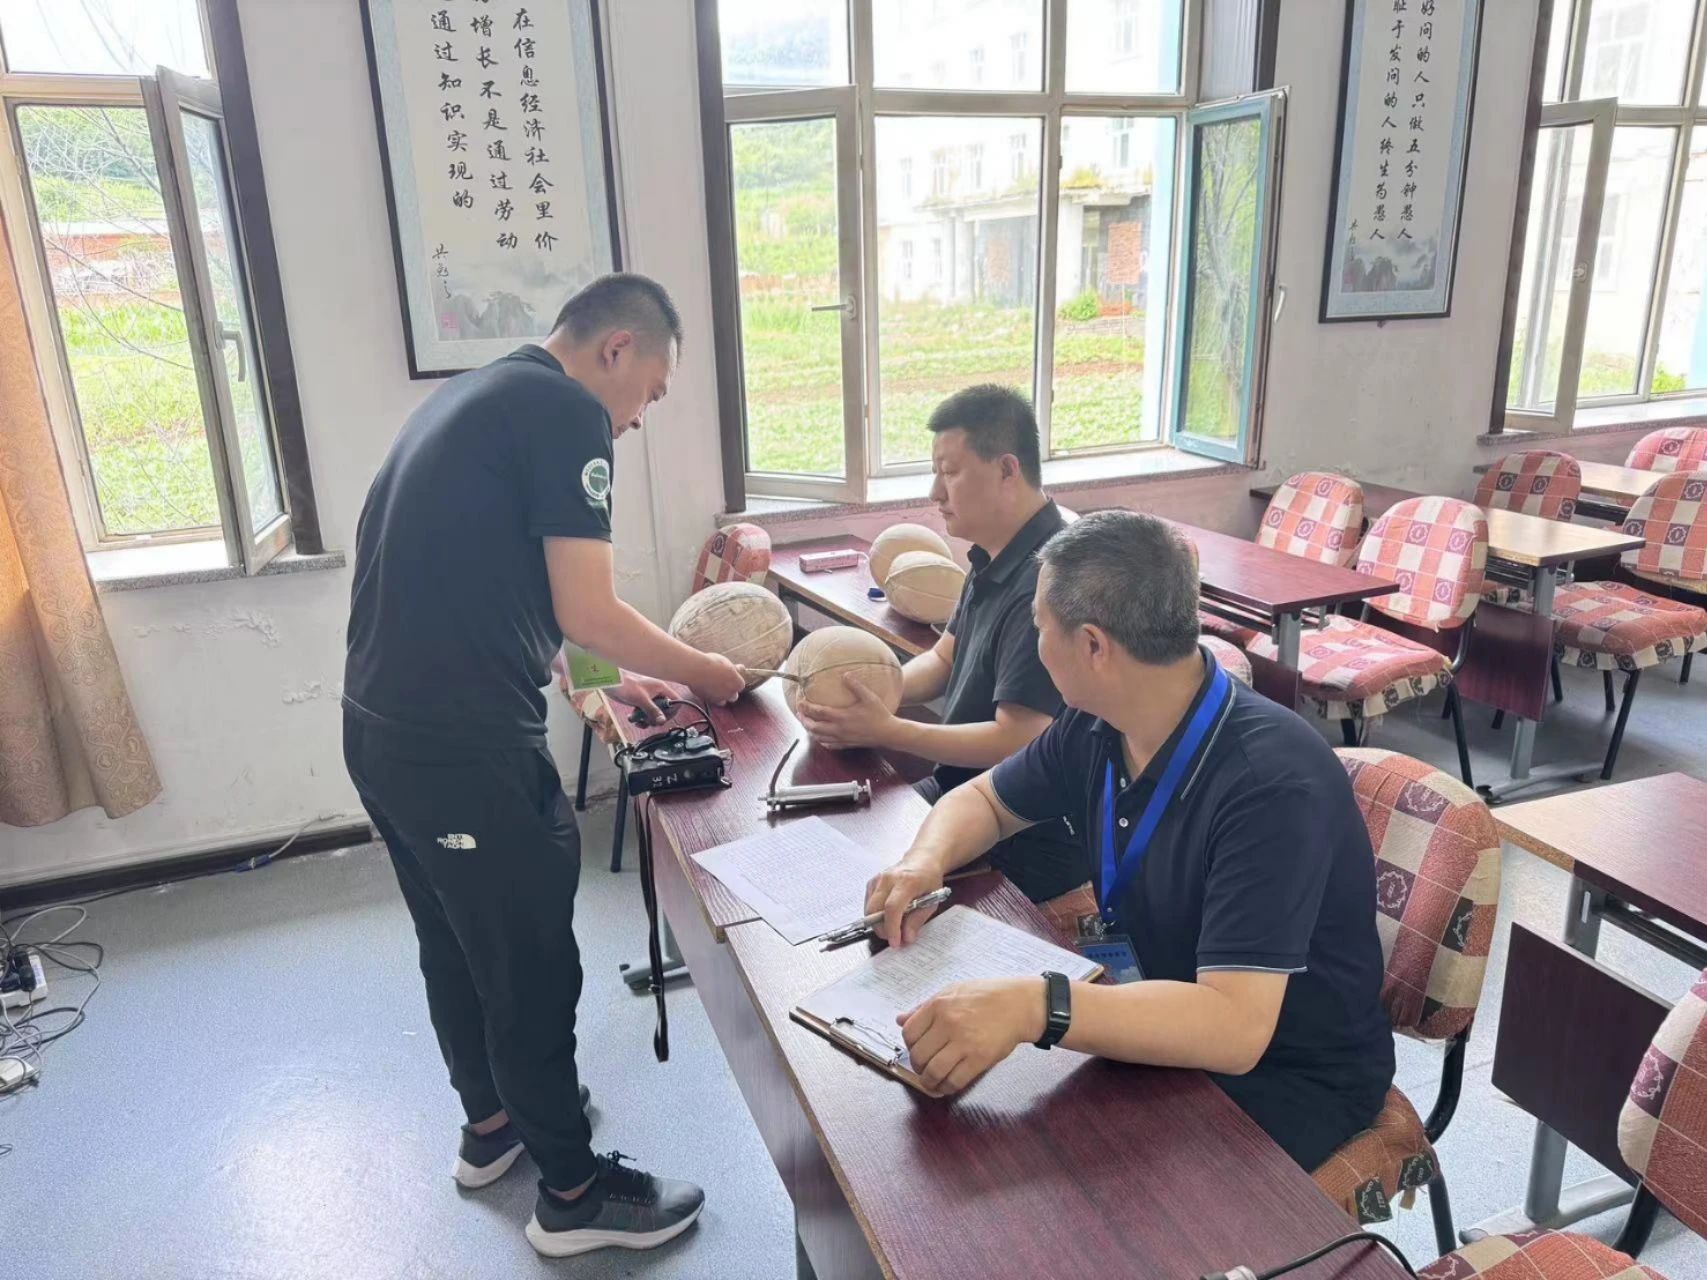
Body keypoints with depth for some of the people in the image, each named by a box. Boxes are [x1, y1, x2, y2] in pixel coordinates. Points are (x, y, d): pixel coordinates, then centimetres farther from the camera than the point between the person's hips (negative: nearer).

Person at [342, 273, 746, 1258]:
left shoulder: (473, 397, 17)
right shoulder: (568, 412, -12)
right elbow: (587, 613, -16)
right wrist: (705, 674, 0)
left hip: (384, 729, 10)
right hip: (464, 748, -10)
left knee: (457, 943, 24)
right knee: (533, 966, 7)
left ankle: (493, 1124, 44)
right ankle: (574, 1192, 25)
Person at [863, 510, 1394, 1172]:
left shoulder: (1271, 783, -30)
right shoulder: (1096, 728, -7)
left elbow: (1234, 1026, -36)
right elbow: (983, 798, 10)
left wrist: (1035, 1007, -49)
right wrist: (926, 859, -13)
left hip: (1286, 1078, -6)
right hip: (1165, 1014, 7)